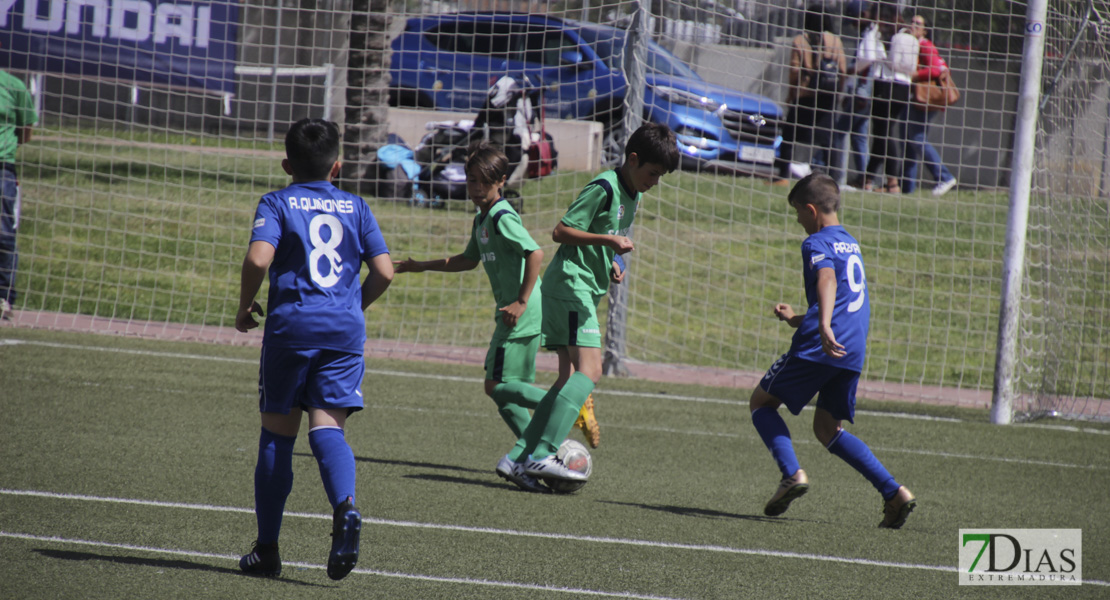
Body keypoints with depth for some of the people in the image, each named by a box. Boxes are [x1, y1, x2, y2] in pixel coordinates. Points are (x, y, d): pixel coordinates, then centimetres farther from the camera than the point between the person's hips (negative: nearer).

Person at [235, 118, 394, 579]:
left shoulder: (277, 204, 2)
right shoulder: (355, 207, 11)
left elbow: (258, 258, -14)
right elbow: (384, 271, 5)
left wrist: (245, 306, 1)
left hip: (291, 323, -2)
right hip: (345, 329, 2)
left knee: (277, 433, 8)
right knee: (327, 428, -2)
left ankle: (267, 549, 13)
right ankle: (345, 507, -34)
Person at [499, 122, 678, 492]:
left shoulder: (632, 196, 17)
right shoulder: (603, 189, -13)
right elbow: (562, 232, -15)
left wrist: (612, 264, 10)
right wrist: (608, 240, -23)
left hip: (587, 290, 10)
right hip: (571, 284, -10)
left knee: (570, 378, 4)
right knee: (589, 370, -20)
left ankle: (519, 457, 3)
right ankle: (541, 455, -28)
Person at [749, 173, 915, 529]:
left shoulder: (817, 244, -2)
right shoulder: (851, 245, 24)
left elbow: (827, 279, -23)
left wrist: (823, 327, -38)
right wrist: (796, 320, 43)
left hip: (819, 348, -8)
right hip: (854, 352, 8)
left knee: (761, 402, 9)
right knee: (828, 429, 14)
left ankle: (792, 473, -12)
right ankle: (894, 493, -2)